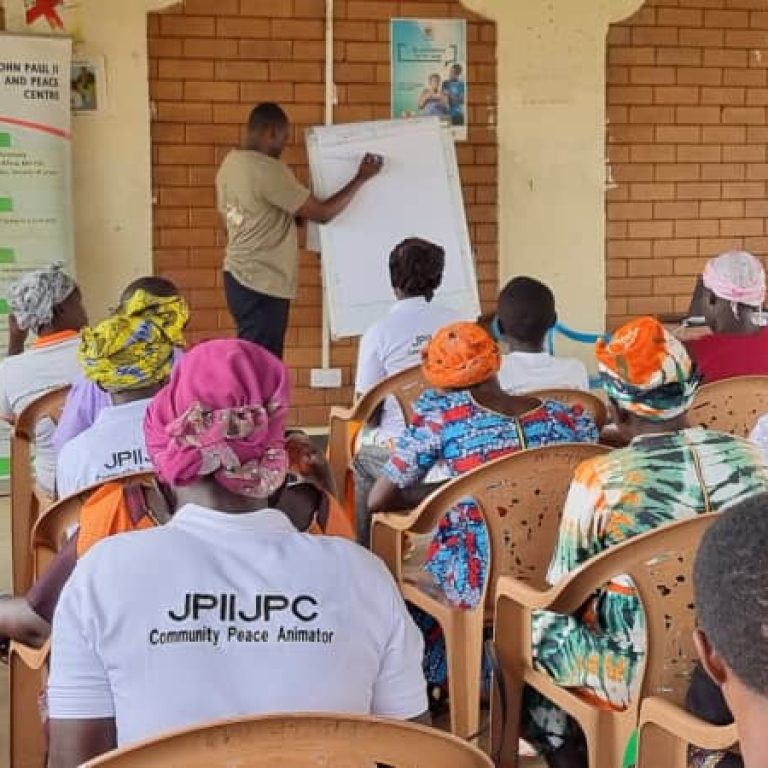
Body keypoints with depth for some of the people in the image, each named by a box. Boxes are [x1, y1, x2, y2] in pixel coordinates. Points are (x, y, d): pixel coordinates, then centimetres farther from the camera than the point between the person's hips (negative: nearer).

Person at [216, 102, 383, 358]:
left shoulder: (230, 163, 9)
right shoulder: (269, 170, -18)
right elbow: (323, 213, -14)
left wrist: (293, 216, 18)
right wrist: (361, 178, -4)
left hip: (241, 276, 10)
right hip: (261, 284, -10)